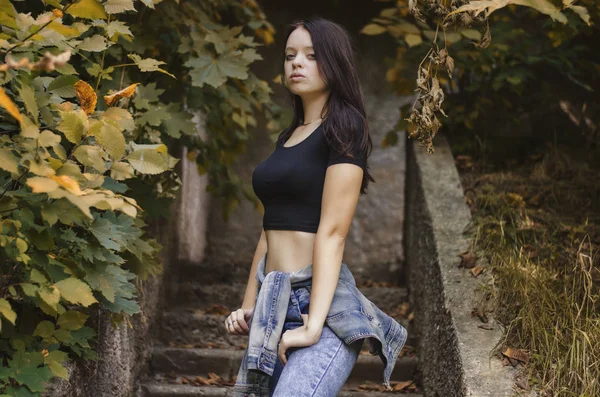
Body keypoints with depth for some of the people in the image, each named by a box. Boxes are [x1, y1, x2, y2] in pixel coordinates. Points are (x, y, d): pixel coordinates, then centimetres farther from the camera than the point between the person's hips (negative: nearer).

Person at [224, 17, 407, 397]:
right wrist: (248, 306, 15)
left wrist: (313, 325, -20)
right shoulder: (288, 138, 19)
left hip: (320, 304, -8)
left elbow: (332, 233, -13)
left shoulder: (343, 128, -4)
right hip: (275, 306, 8)